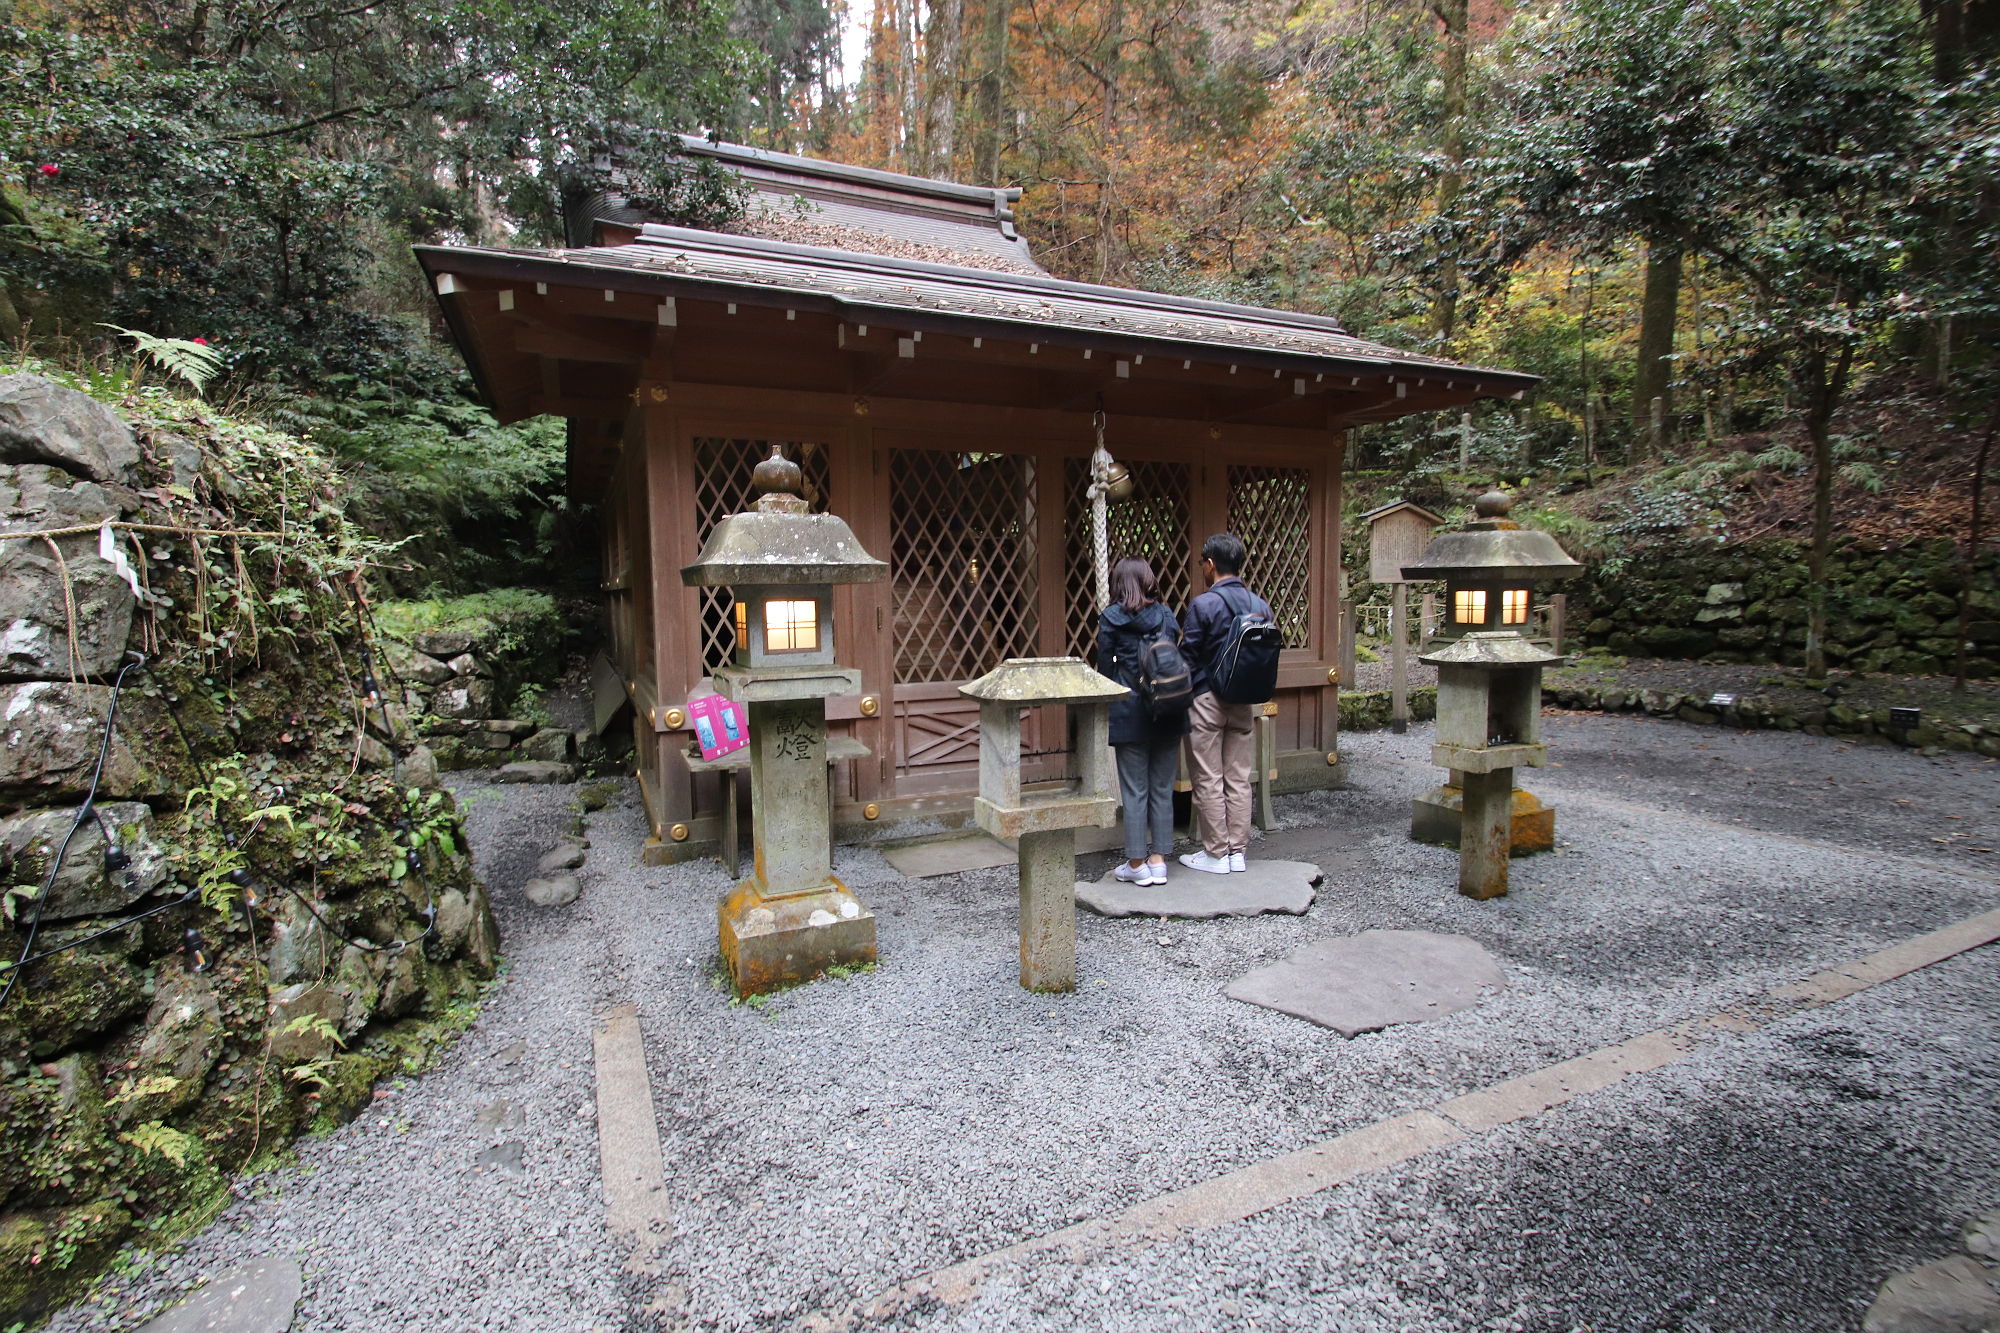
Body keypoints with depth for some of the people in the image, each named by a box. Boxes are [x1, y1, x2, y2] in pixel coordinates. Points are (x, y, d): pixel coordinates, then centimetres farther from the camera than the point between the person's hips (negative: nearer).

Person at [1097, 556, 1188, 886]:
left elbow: (1105, 667, -3)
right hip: (1168, 712, 4)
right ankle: (1159, 860, 15)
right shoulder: (1167, 616, 6)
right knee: (1162, 788, 10)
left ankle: (1137, 864, 8)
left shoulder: (1111, 618, -4)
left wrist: (1108, 711, 10)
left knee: (1134, 790, 3)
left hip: (1130, 713, -3)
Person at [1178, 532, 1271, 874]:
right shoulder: (1261, 605, 5)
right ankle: (1238, 852, 18)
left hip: (1206, 701, -6)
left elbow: (1188, 657, -11)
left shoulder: (1203, 604, -14)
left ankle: (1216, 854, 10)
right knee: (1239, 779, 11)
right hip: (1242, 703, 6)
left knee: (1208, 781, 3)